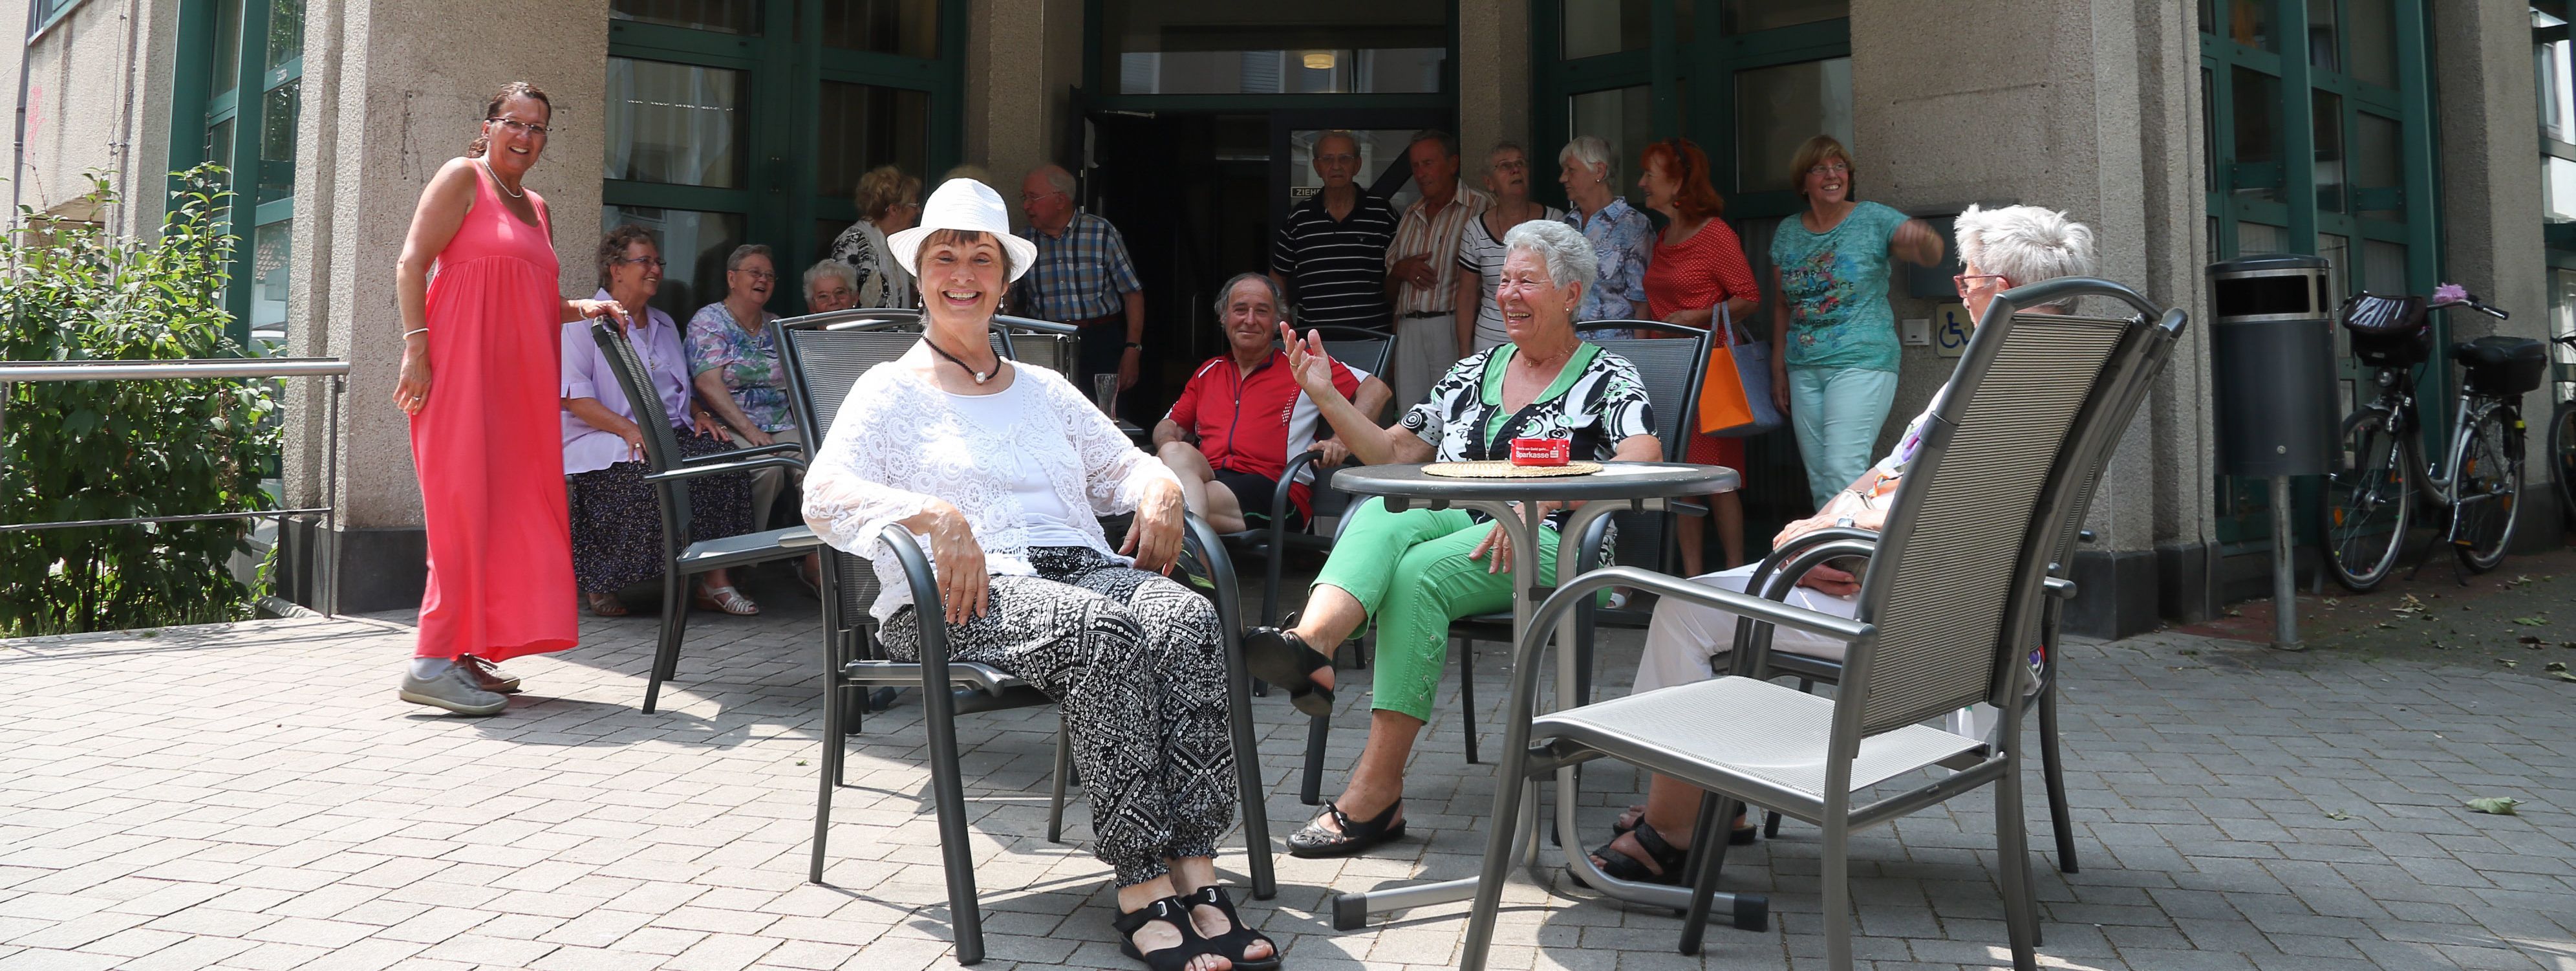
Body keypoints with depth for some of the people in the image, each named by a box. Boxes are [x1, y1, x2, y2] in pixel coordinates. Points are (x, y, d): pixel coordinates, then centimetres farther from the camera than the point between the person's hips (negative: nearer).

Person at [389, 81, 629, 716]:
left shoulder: (537, 208, 23)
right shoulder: (463, 178, 1)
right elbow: (411, 264, -8)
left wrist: (581, 309, 13)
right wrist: (416, 346, -17)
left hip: (517, 380, 8)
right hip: (461, 367, -8)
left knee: (507, 506, 6)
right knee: (464, 503, -12)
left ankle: (467, 651, 13)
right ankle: (431, 664, -11)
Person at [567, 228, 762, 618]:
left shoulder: (663, 323, 25)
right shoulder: (585, 321, 2)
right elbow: (573, 398, -9)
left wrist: (700, 414, 6)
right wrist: (629, 429, -22)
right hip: (605, 440, -6)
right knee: (648, 474, -37)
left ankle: (715, 579, -26)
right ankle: (599, 584, -19)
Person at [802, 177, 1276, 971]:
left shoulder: (1045, 390, 30)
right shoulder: (893, 389, 14)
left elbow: (1123, 463, 29)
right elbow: (824, 493, -2)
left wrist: (1159, 487, 4)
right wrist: (935, 517, -19)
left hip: (1081, 566, 5)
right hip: (961, 596, -4)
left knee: (1190, 621, -29)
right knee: (1107, 632, -36)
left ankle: (1193, 873, -33)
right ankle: (1141, 885, -34)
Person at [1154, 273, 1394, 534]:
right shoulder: (1209, 372, 27)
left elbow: (1376, 390, 9)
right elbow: (1171, 423, 31)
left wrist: (1343, 441, -8)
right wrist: (1169, 445, 4)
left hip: (1277, 489, -4)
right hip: (1208, 477, 4)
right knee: (1176, 453, -33)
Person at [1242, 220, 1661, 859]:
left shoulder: (1607, 378, 7)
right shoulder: (1474, 372, 23)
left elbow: (1643, 458, -14)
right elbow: (1391, 453, 20)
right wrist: (1327, 396, 5)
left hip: (1550, 545, -5)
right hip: (1455, 522, 5)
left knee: (1420, 571, -33)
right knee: (1381, 516, -29)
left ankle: (1376, 792, -36)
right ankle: (1308, 646, -57)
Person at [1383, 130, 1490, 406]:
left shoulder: (1480, 207, 1)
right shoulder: (1411, 215, 22)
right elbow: (1389, 291, 25)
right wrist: (1400, 270, 2)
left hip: (1454, 330, -6)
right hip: (1409, 331, 6)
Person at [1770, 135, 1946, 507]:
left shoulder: (1873, 220, -2)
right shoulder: (1788, 233, 11)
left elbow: (1930, 255, -15)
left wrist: (1923, 239, -38)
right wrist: (1778, 368, 14)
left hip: (1861, 362, -5)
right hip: (1803, 369, 5)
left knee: (1842, 472, -17)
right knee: (1818, 480, 8)